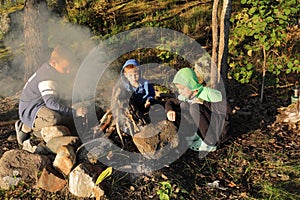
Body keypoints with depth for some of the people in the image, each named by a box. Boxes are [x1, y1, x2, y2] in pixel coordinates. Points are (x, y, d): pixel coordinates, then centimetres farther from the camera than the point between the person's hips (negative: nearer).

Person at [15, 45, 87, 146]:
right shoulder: (47, 79, -26)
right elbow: (51, 102, -39)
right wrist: (74, 112, -45)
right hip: (30, 110, -11)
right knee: (54, 118, -39)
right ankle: (25, 127, -11)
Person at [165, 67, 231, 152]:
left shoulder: (208, 93, -21)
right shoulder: (187, 95, -1)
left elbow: (227, 108, -29)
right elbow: (171, 102, 12)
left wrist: (204, 103, -33)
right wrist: (170, 110, -11)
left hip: (218, 132, -6)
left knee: (195, 107, -26)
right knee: (184, 106, -6)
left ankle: (209, 144, -17)